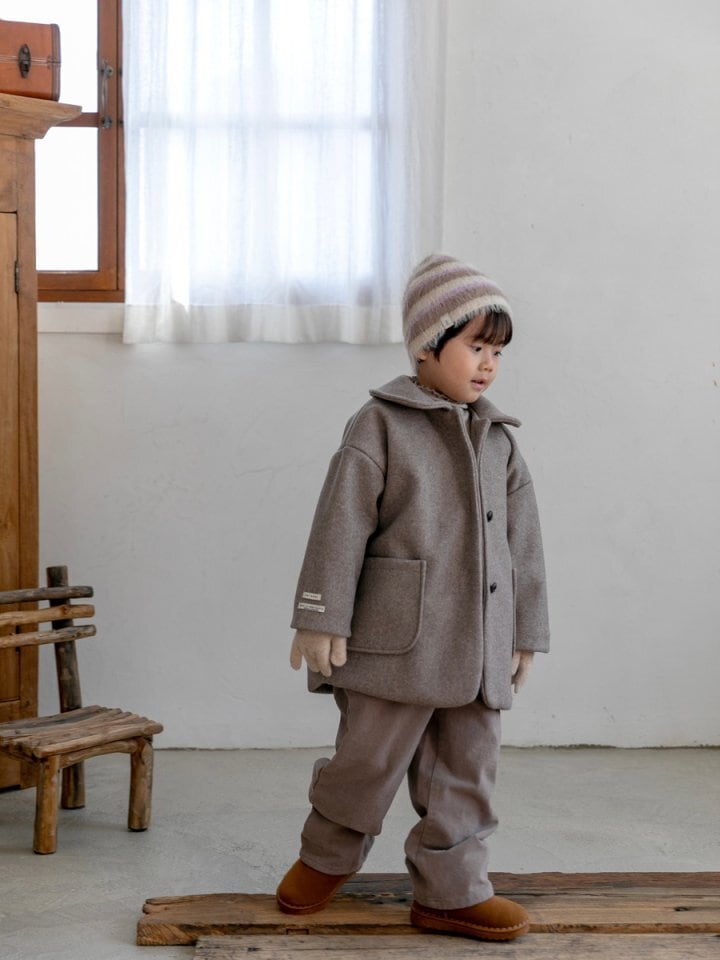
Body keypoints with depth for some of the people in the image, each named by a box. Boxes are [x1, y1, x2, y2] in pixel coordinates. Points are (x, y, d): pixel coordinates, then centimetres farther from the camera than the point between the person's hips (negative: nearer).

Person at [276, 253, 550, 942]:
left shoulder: (499, 439, 13)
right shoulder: (380, 426, -3)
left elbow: (522, 543, 15)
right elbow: (341, 524, -8)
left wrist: (525, 632, 15)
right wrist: (321, 618, -12)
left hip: (479, 646, 5)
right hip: (397, 640, -5)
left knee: (466, 770, 9)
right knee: (371, 759, 1)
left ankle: (450, 890, 20)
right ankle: (328, 855, 27)